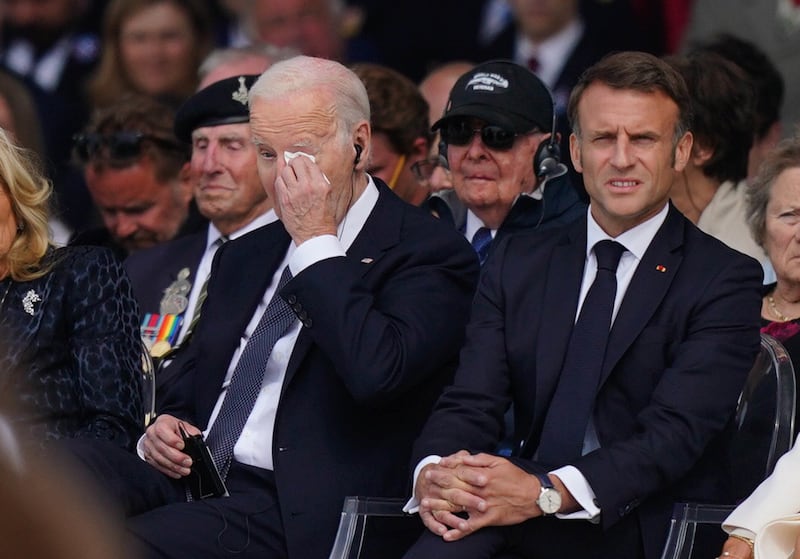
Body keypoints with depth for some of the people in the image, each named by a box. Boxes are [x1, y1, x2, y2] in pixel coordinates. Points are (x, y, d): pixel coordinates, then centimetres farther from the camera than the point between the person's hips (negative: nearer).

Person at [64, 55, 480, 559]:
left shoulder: (429, 253, -2)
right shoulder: (245, 257, 23)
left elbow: (375, 373, -21)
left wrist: (316, 242, -12)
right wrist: (165, 428, 6)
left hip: (295, 514, -7)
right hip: (190, 477, 7)